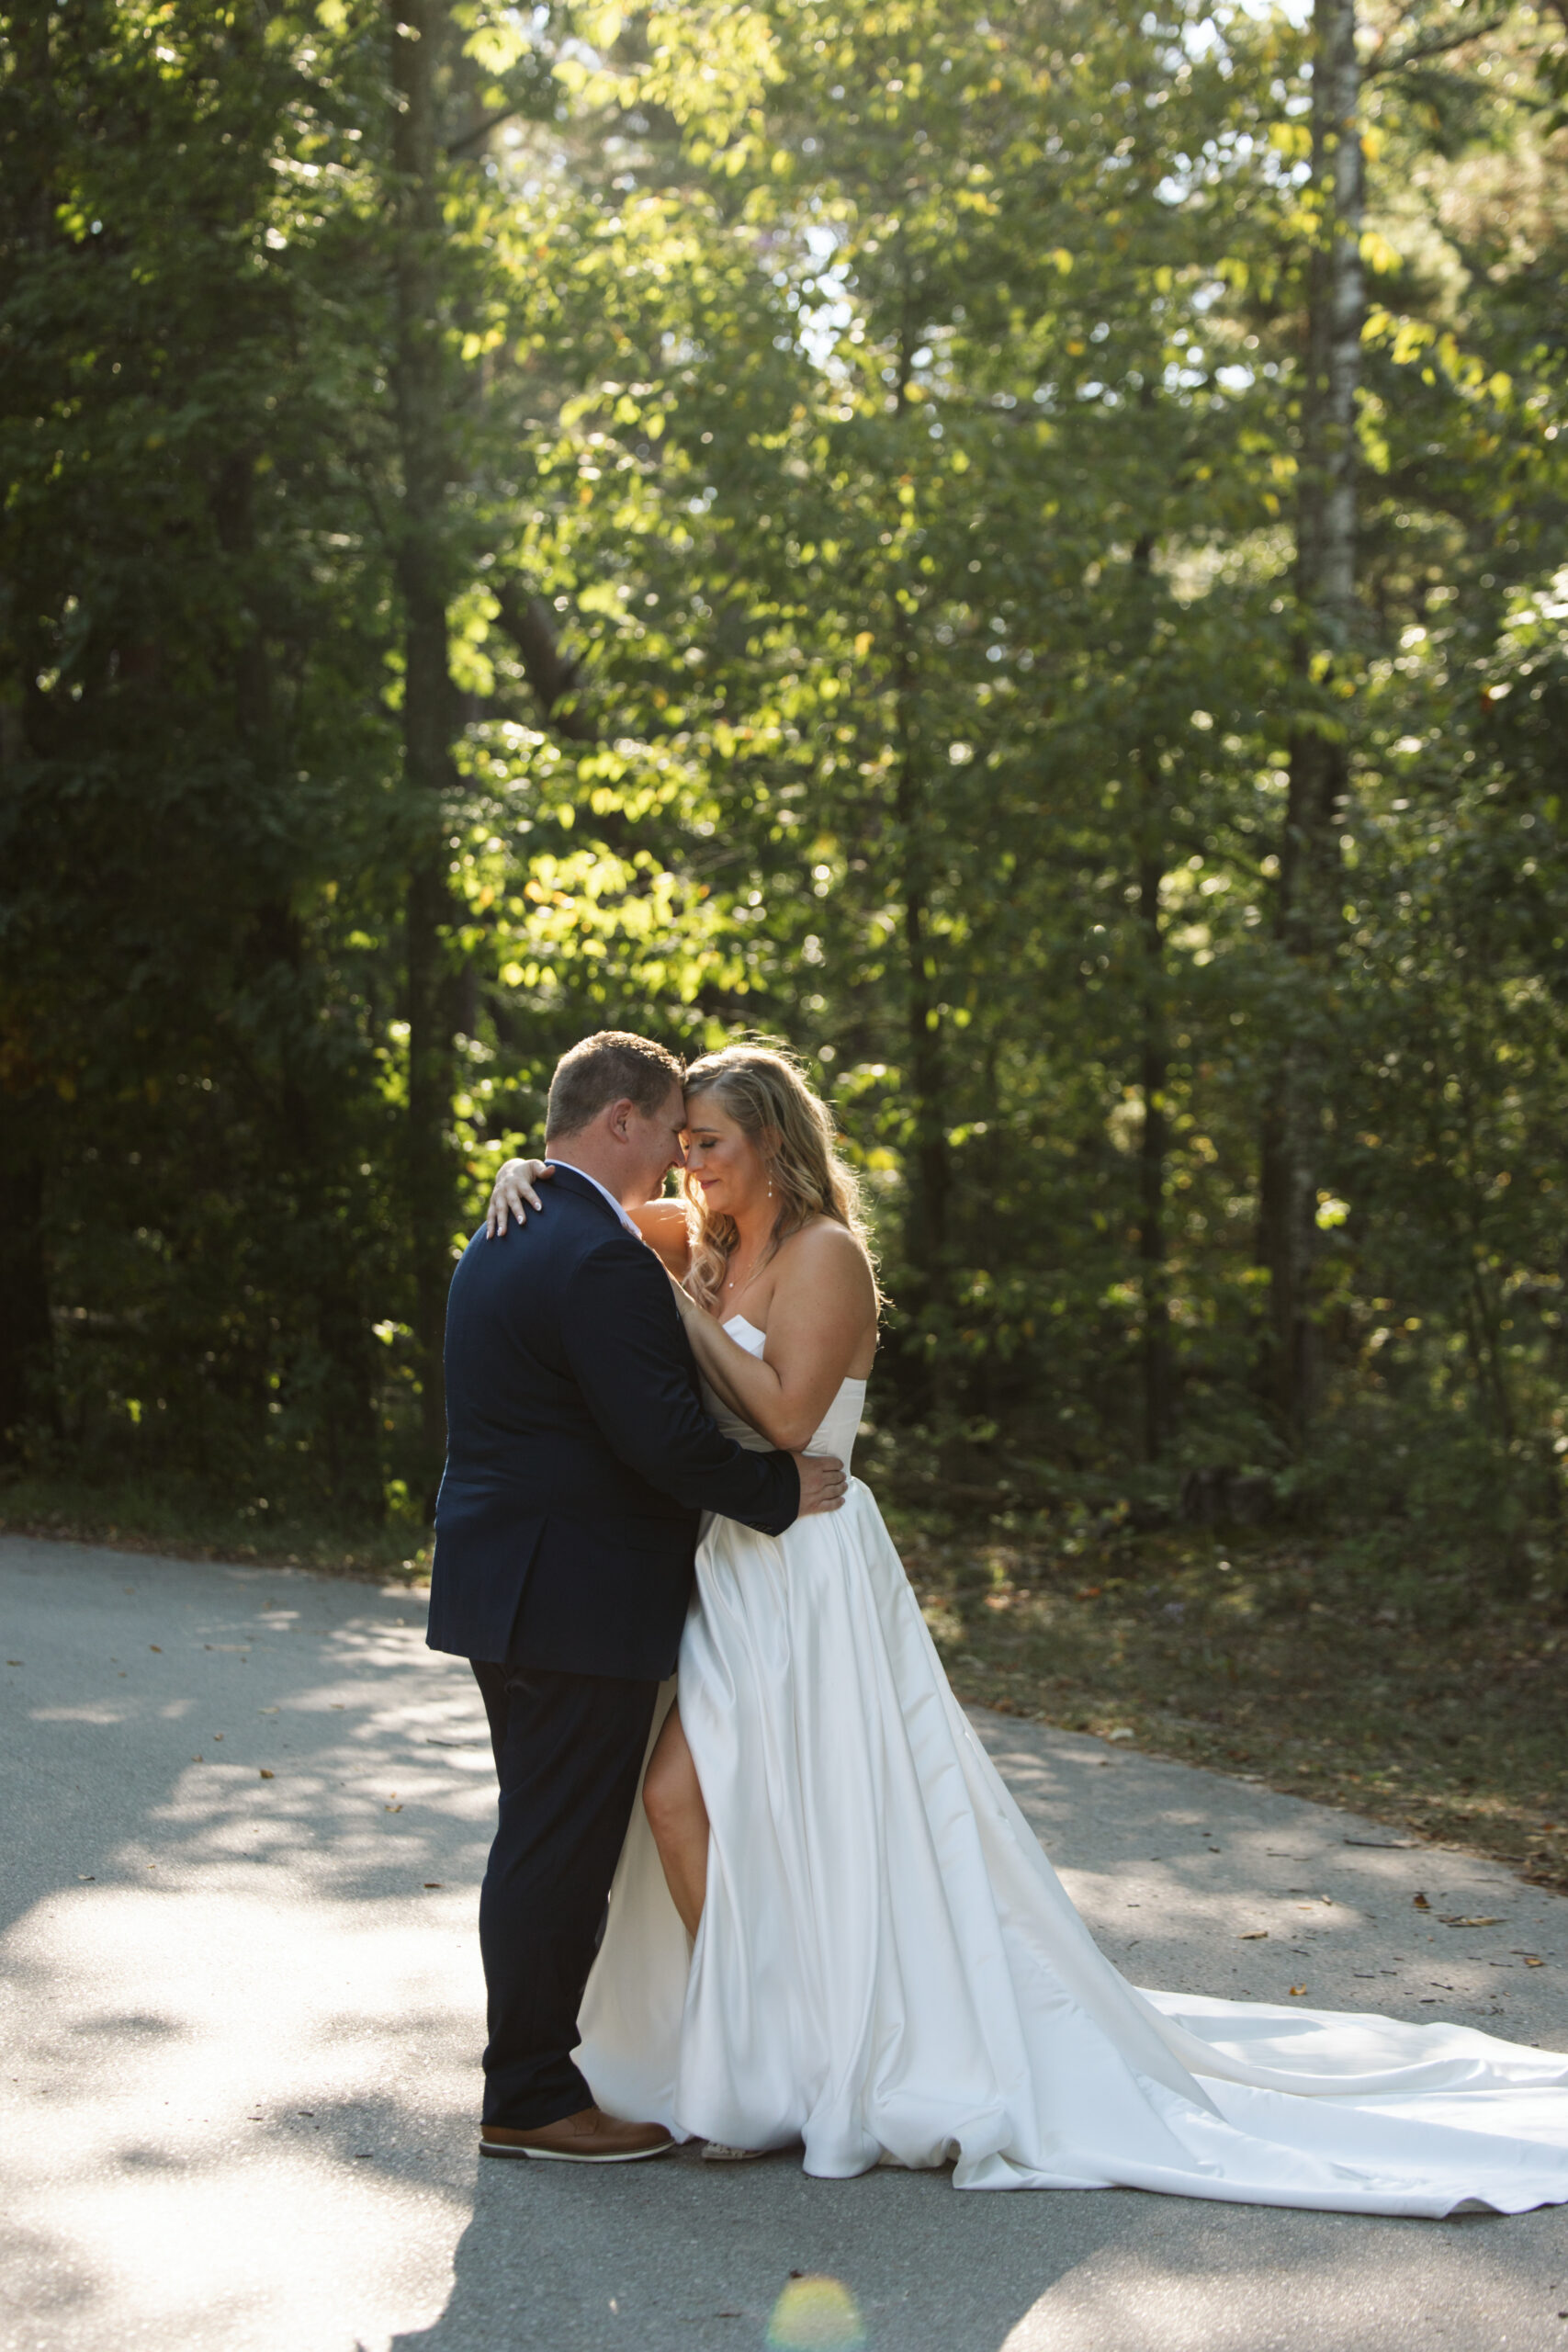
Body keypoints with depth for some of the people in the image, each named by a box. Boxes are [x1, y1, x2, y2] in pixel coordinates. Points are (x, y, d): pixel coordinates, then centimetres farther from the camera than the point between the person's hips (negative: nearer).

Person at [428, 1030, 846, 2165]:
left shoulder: (506, 1236, 13)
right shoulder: (601, 1254, -19)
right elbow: (663, 1435, -23)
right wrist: (780, 1490, -10)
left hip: (512, 1588, 10)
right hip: (579, 1599, -10)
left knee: (544, 1843, 18)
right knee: (561, 1848, 0)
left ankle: (528, 2073, 28)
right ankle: (530, 2101, 9)